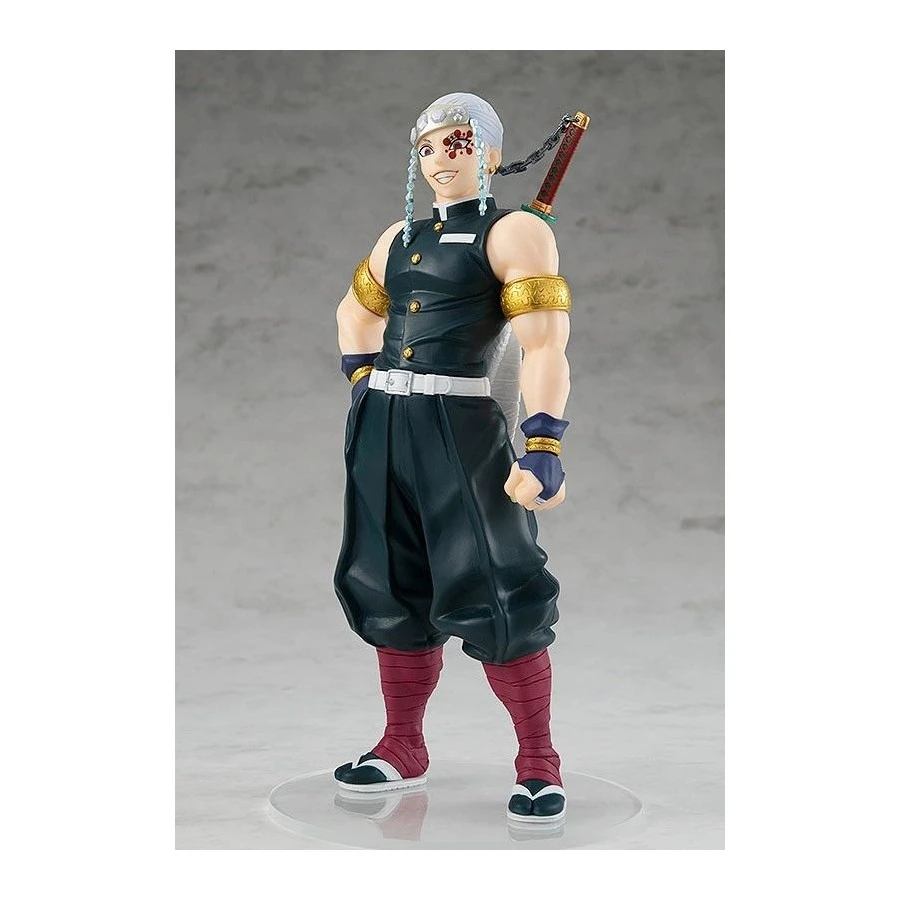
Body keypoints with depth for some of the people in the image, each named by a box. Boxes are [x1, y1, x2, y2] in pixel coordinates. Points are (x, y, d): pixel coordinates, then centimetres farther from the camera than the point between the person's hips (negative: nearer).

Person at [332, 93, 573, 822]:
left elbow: (545, 346, -16)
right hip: (381, 429, 7)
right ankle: (403, 751, 25)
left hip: (456, 427, -7)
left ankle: (539, 767, 3)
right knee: (392, 591, 12)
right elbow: (355, 311, 34)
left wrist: (543, 452, -26)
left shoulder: (514, 233, -5)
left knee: (494, 595, -8)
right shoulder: (401, 236, 16)